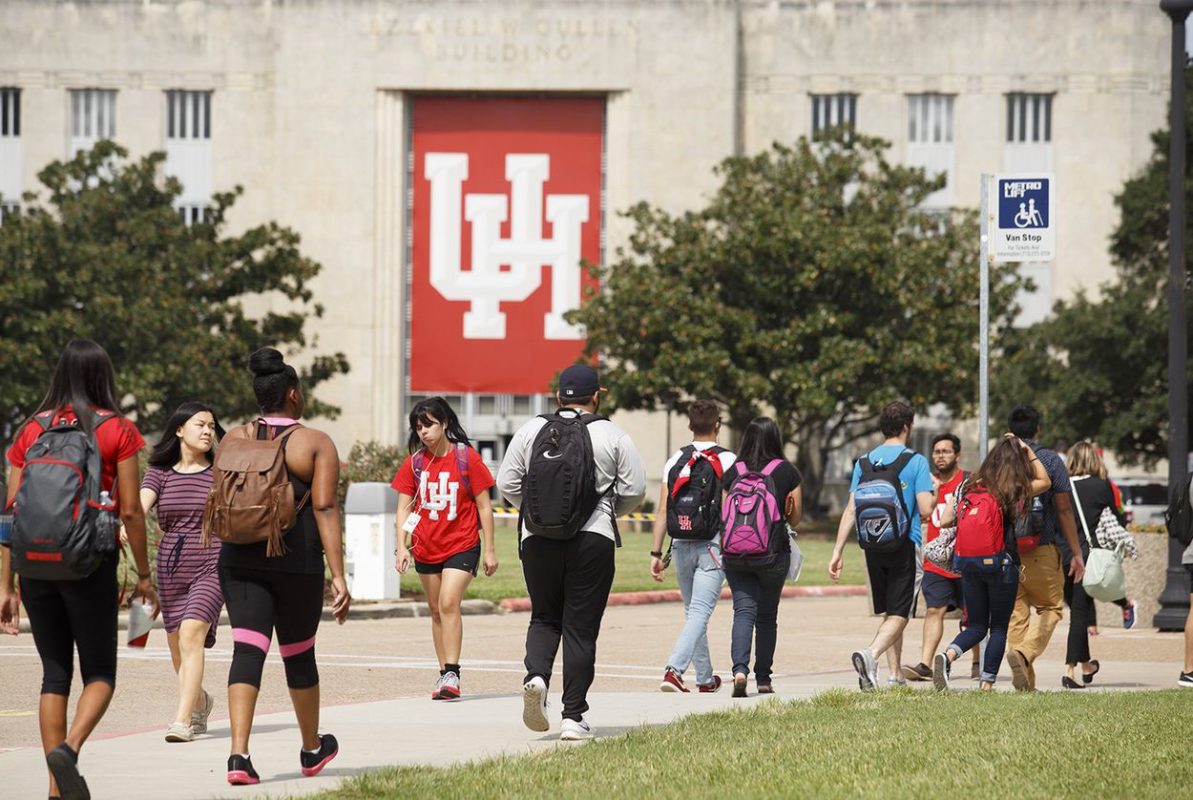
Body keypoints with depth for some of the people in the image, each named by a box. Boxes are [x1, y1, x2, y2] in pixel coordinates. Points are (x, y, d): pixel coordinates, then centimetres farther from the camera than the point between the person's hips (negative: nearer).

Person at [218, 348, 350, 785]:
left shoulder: (234, 439, 6)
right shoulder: (316, 443, -3)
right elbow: (325, 509, -11)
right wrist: (339, 577, -13)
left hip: (240, 560, 2)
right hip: (298, 561, -2)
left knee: (247, 651, -4)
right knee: (298, 654, 14)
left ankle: (238, 754, -20)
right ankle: (312, 749, 34)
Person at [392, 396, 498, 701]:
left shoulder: (467, 458, -8)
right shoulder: (414, 462, 2)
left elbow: (484, 506, -4)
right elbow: (404, 507, 4)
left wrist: (489, 550, -4)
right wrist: (401, 547, -7)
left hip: (461, 545, -5)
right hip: (426, 548, 5)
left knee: (449, 603, -19)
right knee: (436, 610, 11)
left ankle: (452, 673, -21)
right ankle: (444, 674, 20)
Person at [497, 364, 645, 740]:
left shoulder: (530, 431, 5)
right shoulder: (613, 436, 1)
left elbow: (506, 484, 6)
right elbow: (634, 490, 1)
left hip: (538, 540, 2)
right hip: (593, 540, -2)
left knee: (545, 618, 18)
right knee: (581, 628, 3)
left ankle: (536, 675, -11)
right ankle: (573, 717, 1)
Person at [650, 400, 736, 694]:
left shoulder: (676, 460, 5)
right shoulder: (727, 460, -4)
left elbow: (663, 511, 3)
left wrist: (656, 553, 5)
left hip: (682, 546, 4)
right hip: (713, 547, -4)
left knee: (693, 612, 16)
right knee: (700, 612, -8)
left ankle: (705, 678, 22)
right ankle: (674, 670, -24)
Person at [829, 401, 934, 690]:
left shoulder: (864, 461, 6)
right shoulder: (916, 461, -7)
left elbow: (851, 510, 3)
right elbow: (925, 509, -12)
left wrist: (838, 551, 4)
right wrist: (934, 494, 11)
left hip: (873, 547, 5)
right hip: (905, 546, -5)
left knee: (889, 613, 17)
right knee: (899, 615, -6)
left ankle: (895, 676, 18)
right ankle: (871, 654, -32)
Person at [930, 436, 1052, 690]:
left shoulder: (969, 488, 3)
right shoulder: (1012, 492, -6)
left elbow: (945, 520, 5)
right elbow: (1045, 481, 12)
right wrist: (1028, 452, 14)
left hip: (968, 564, 4)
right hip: (1000, 564, -4)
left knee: (977, 626, 13)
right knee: (999, 628, 10)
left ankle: (948, 654, -16)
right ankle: (987, 684, 5)